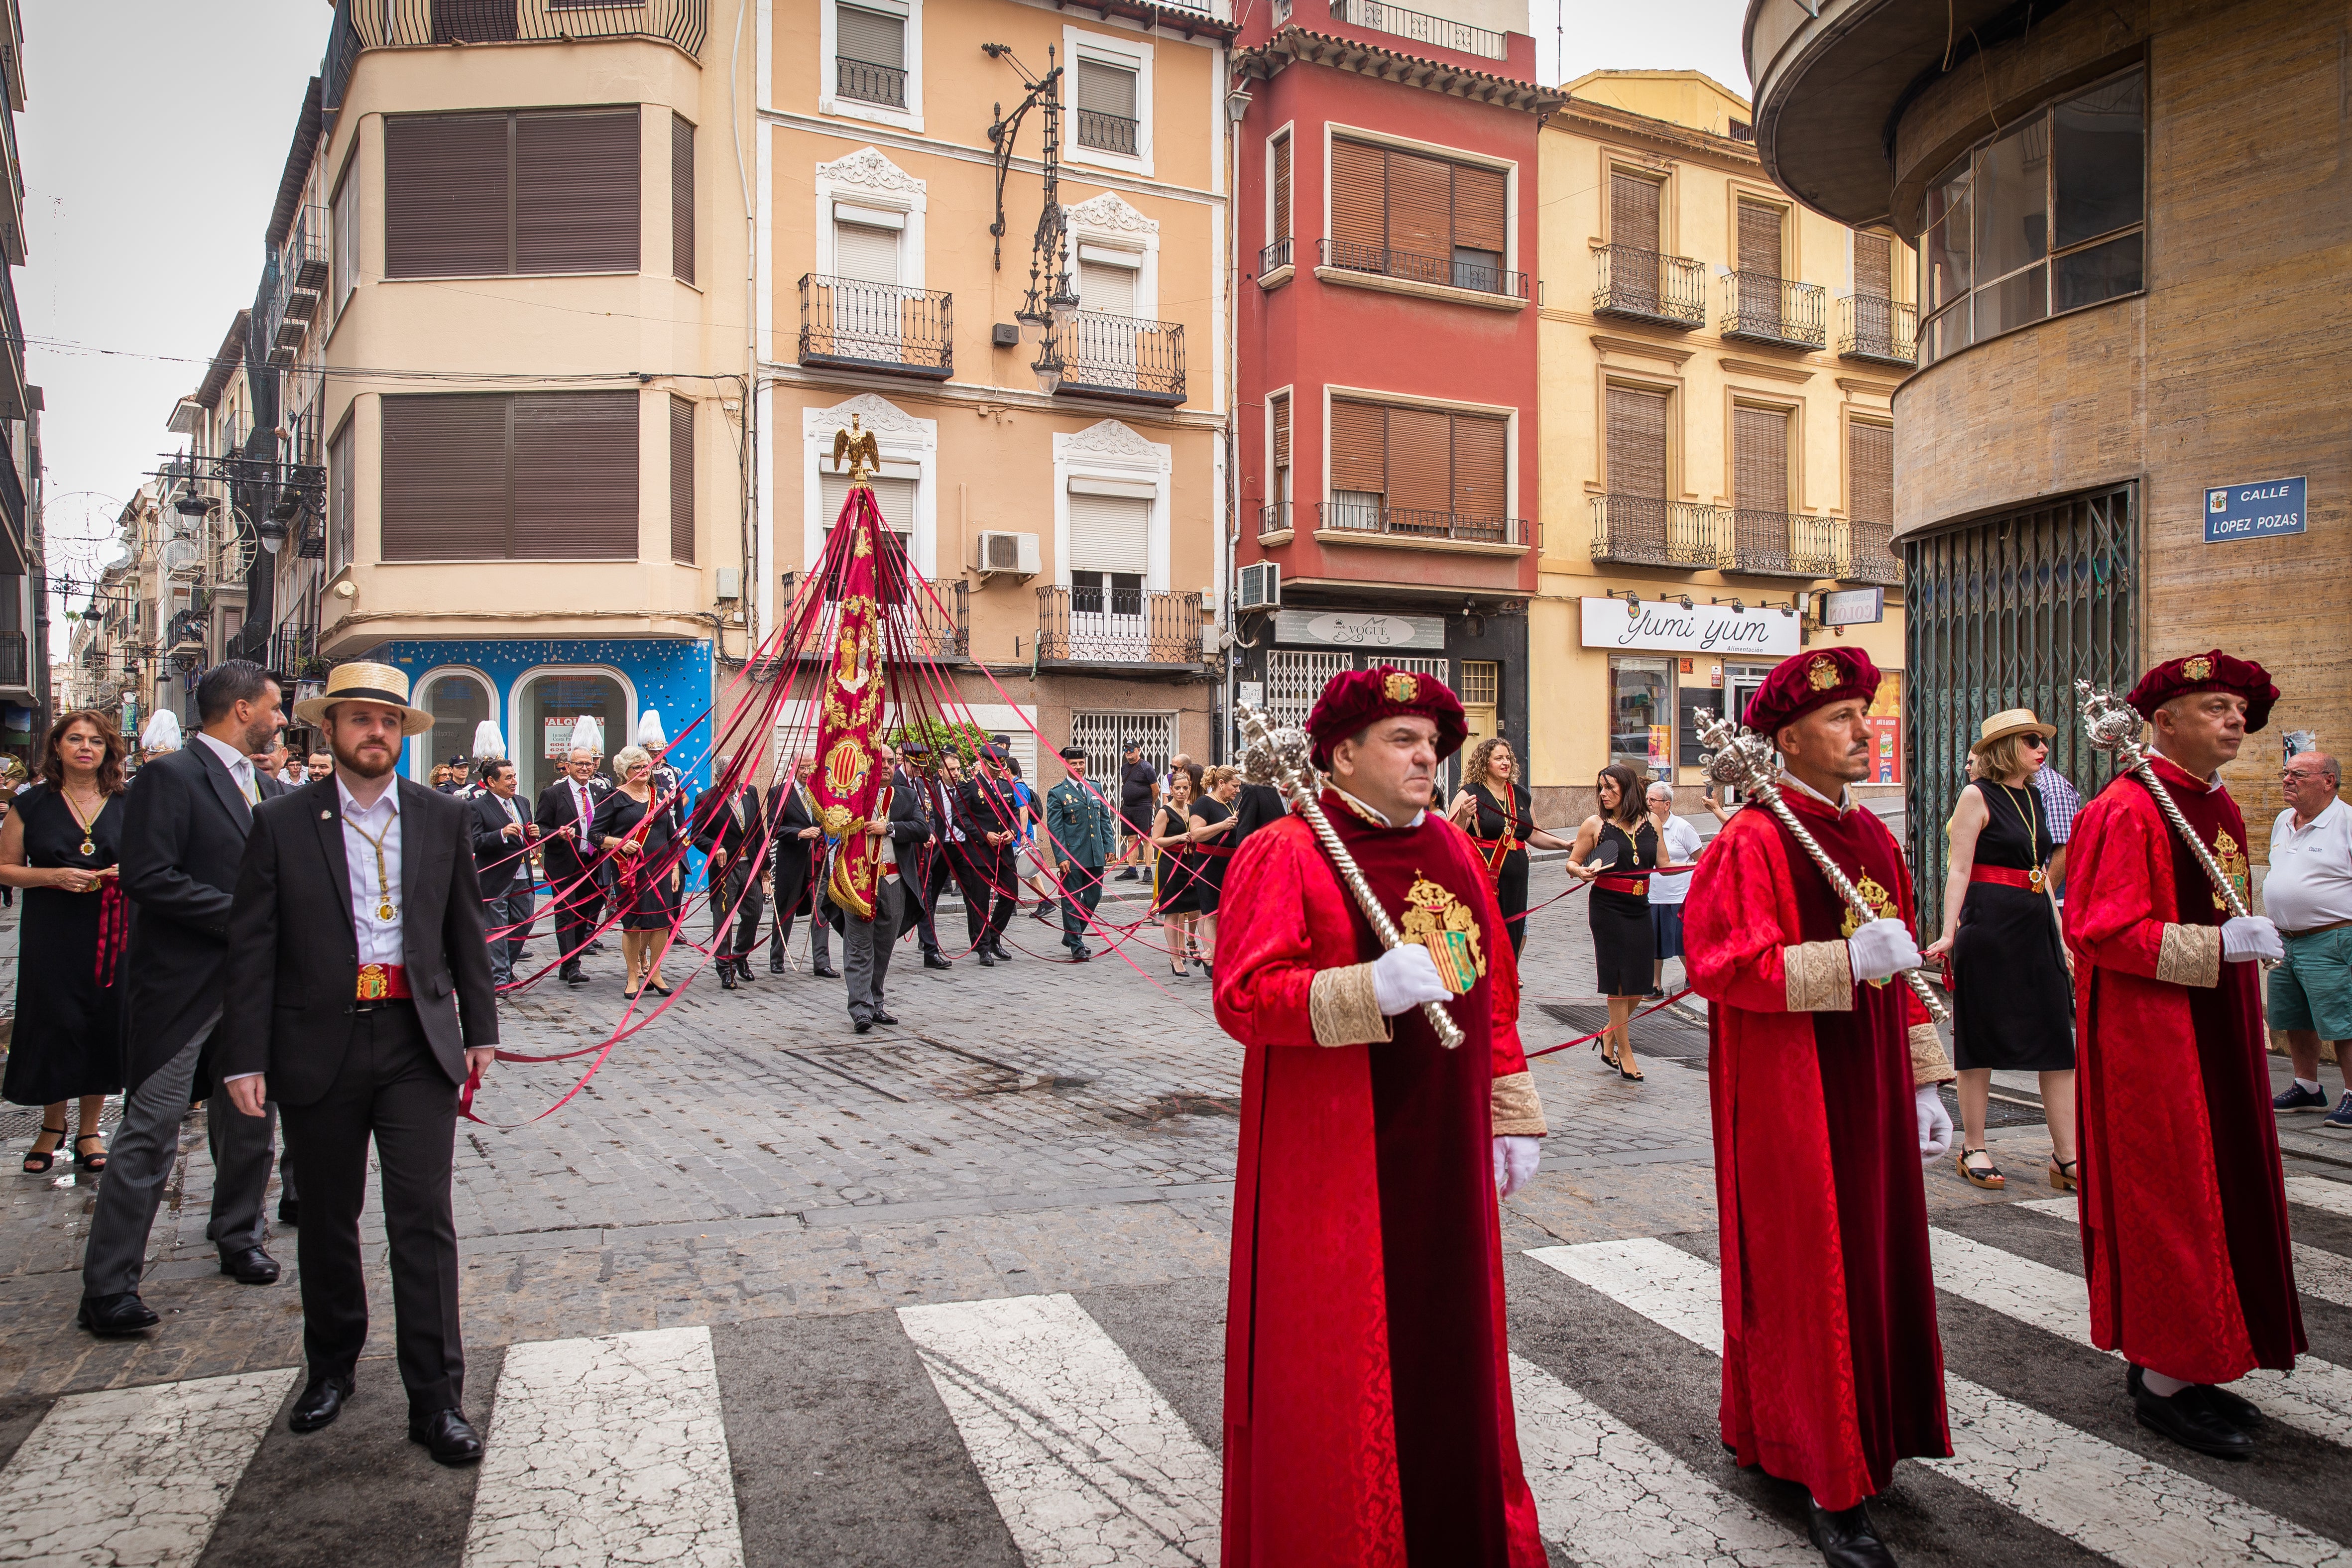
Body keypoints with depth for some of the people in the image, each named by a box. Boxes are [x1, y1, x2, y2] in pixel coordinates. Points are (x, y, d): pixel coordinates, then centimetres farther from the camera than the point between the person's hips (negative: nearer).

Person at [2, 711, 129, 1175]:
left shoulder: (127, 804, 5)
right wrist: (55, 877, -14)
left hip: (113, 933, 1)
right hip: (51, 937, -1)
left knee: (103, 1028, 3)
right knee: (54, 1027, 2)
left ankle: (88, 1131, 18)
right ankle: (52, 1128, 22)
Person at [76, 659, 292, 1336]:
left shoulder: (255, 785, 14)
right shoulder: (170, 777, -12)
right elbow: (148, 878, -21)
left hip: (250, 980, 8)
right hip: (181, 983, -8)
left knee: (252, 1118, 15)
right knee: (151, 1131, -2)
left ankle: (238, 1236, 32)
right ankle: (107, 1285, 6)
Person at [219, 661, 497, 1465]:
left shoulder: (444, 818, 4)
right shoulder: (282, 823, 0)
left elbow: (465, 932, 9)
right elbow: (252, 947, -2)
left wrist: (479, 1029, 9)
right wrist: (245, 1058, -6)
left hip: (417, 1045, 0)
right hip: (318, 1049, 0)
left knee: (424, 1220, -2)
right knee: (327, 1220, 15)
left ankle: (436, 1399, 5)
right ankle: (331, 1367, 35)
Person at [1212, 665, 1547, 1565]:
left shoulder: (1455, 851, 11)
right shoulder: (1283, 855, -9)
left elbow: (1496, 993, 16)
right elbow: (1242, 997, -18)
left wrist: (1513, 1115, 13)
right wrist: (1373, 989, -27)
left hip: (1444, 1154, 6)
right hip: (1334, 1165, -6)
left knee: (1448, 1341, 17)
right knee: (1335, 1362, 3)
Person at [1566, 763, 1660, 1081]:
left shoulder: (1650, 824, 6)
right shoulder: (1595, 824, -3)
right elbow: (1572, 862, 3)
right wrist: (1582, 872, -18)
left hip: (1640, 908, 4)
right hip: (1608, 908, -4)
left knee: (1638, 985, 6)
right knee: (1619, 982, -2)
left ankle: (1608, 1036, 31)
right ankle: (1624, 1054, 10)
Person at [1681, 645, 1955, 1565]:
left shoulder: (1874, 837, 11)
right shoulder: (1751, 842, -12)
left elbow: (1902, 971, 17)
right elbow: (1720, 964, -20)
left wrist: (1924, 1085, 16)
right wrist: (1845, 959, -27)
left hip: (1872, 1096, 8)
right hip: (1790, 1103, -8)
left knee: (1873, 1260, 14)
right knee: (1807, 1273, 0)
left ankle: (1865, 1440, 31)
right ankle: (1830, 1484, 11)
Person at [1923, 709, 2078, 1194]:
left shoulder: (2034, 797, 15)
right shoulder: (1978, 796, -6)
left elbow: (2042, 872, 21)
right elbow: (1959, 870, -10)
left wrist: (2060, 935, 19)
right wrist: (1949, 933, -18)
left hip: (2036, 926, 7)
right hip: (1988, 926, -7)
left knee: (2059, 1040, 2)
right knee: (1981, 1039, 1)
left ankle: (2066, 1157, 6)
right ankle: (1973, 1150, 12)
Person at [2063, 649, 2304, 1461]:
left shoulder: (2222, 809, 13)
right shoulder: (2123, 812, -16)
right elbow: (2102, 933, -21)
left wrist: (2251, 987, 21)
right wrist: (2217, 946, -23)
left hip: (2216, 1036, 9)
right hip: (2149, 1037, -9)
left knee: (2220, 1195, 14)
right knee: (2168, 1202, -2)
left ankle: (2174, 1360, 26)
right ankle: (2163, 1382, 10)